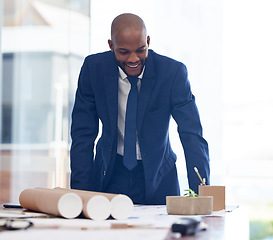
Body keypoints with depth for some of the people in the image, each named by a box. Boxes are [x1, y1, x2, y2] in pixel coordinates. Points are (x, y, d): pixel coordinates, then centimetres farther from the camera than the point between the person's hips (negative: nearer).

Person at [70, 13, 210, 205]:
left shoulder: (173, 72, -17)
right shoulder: (94, 68, -12)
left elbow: (192, 135, -21)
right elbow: (83, 133, -8)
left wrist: (200, 194, -34)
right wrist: (81, 193, -17)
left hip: (158, 176, 0)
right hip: (110, 173, 1)